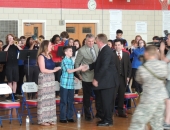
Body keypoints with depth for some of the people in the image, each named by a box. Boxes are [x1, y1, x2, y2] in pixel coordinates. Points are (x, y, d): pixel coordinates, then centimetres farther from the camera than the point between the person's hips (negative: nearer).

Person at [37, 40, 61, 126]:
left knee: (51, 98, 8)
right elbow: (43, 70, -16)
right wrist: (53, 70, -12)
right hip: (44, 78, -8)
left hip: (51, 78, 8)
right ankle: (42, 120, 1)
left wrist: (56, 68, 2)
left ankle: (50, 118, 14)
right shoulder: (41, 56, -10)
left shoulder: (50, 56, 13)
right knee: (44, 99, -4)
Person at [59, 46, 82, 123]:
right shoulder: (64, 61, -9)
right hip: (65, 84, -7)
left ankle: (69, 117, 16)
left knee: (70, 101, 8)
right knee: (64, 101, -2)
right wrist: (78, 69, -22)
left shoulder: (71, 60, 13)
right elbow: (69, 71, -17)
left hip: (71, 84, 7)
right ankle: (62, 118, 3)